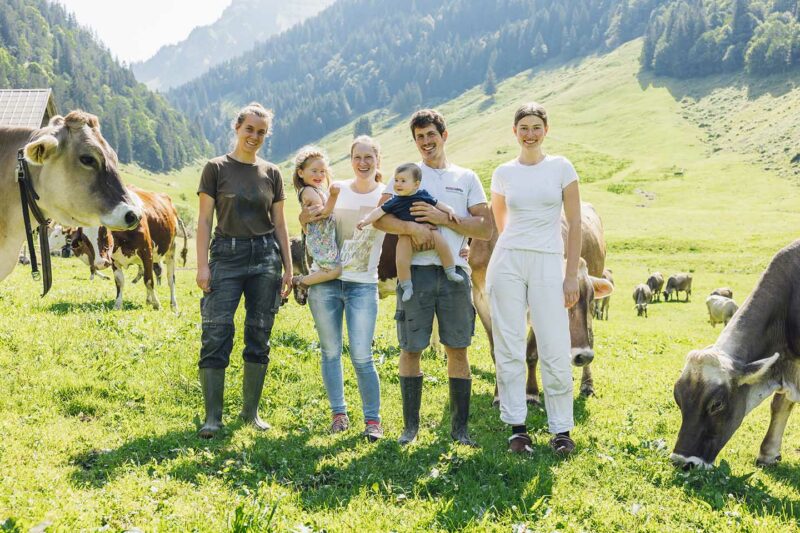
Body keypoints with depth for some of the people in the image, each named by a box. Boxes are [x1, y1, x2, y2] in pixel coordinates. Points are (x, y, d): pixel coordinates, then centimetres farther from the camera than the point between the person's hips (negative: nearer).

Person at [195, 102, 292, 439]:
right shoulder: (217, 168, 1)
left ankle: (251, 411, 16)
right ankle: (213, 416, -2)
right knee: (216, 336, -8)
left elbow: (279, 223, 13)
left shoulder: (271, 173, 10)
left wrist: (288, 267, 8)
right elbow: (204, 220, -1)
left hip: (265, 257, 3)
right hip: (227, 256, -3)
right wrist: (202, 265, -9)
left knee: (259, 337, 6)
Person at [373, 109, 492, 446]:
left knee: (457, 350, 2)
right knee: (411, 350, 2)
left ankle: (460, 427, 12)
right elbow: (379, 218, -1)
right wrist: (414, 228, -16)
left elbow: (486, 229, 3)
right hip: (417, 271, -1)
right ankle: (410, 425, 14)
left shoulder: (466, 178, 12)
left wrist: (445, 218, -8)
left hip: (455, 272, 1)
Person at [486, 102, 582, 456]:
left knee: (555, 351, -4)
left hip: (548, 264, -1)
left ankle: (561, 429, 8)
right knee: (509, 348, 2)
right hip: (507, 261, 2)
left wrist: (572, 275, -3)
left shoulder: (562, 168, 4)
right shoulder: (503, 173, 8)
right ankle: (516, 426, 11)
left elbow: (575, 223, 2)